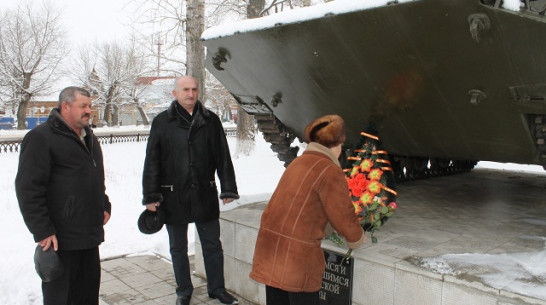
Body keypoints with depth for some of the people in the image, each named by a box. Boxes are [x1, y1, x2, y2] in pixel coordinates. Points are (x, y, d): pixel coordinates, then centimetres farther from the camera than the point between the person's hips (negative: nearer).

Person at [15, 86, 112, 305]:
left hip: (89, 233, 8)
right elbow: (28, 188, -17)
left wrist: (104, 205, 16)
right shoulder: (41, 137, -12)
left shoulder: (89, 137, 15)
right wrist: (42, 231, -19)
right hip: (60, 238, -8)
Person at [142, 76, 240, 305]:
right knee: (178, 248, 13)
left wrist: (228, 189, 1)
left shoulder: (210, 120, 4)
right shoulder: (162, 122, 0)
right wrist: (151, 196, -4)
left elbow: (223, 157, 5)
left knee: (212, 245, 11)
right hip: (173, 196, -1)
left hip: (205, 194, 1)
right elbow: (152, 162, 0)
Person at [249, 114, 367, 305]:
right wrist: (358, 238, 14)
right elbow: (345, 220, -7)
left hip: (271, 244, 8)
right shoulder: (330, 172, -13)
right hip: (295, 253, -7)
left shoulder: (298, 162, 11)